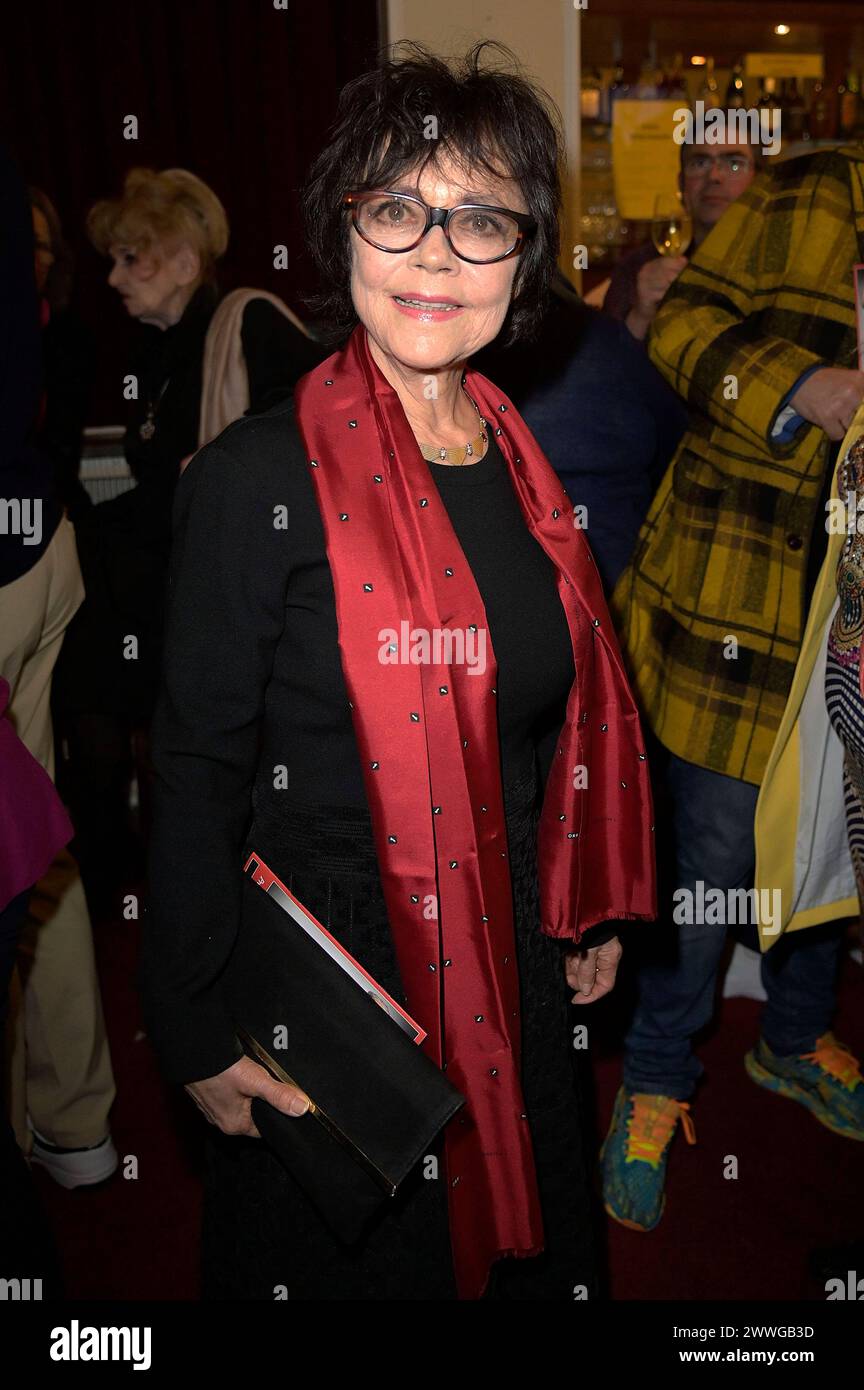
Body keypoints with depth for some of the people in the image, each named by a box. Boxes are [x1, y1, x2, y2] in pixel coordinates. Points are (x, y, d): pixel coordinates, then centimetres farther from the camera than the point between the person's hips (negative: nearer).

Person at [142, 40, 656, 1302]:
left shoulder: (520, 467, 3)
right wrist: (202, 1039, -12)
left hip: (514, 979, 6)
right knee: (347, 1254, 18)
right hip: (332, 991, -5)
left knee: (520, 1246, 25)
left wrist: (587, 915, 13)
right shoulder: (261, 481, -17)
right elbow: (196, 779, -15)